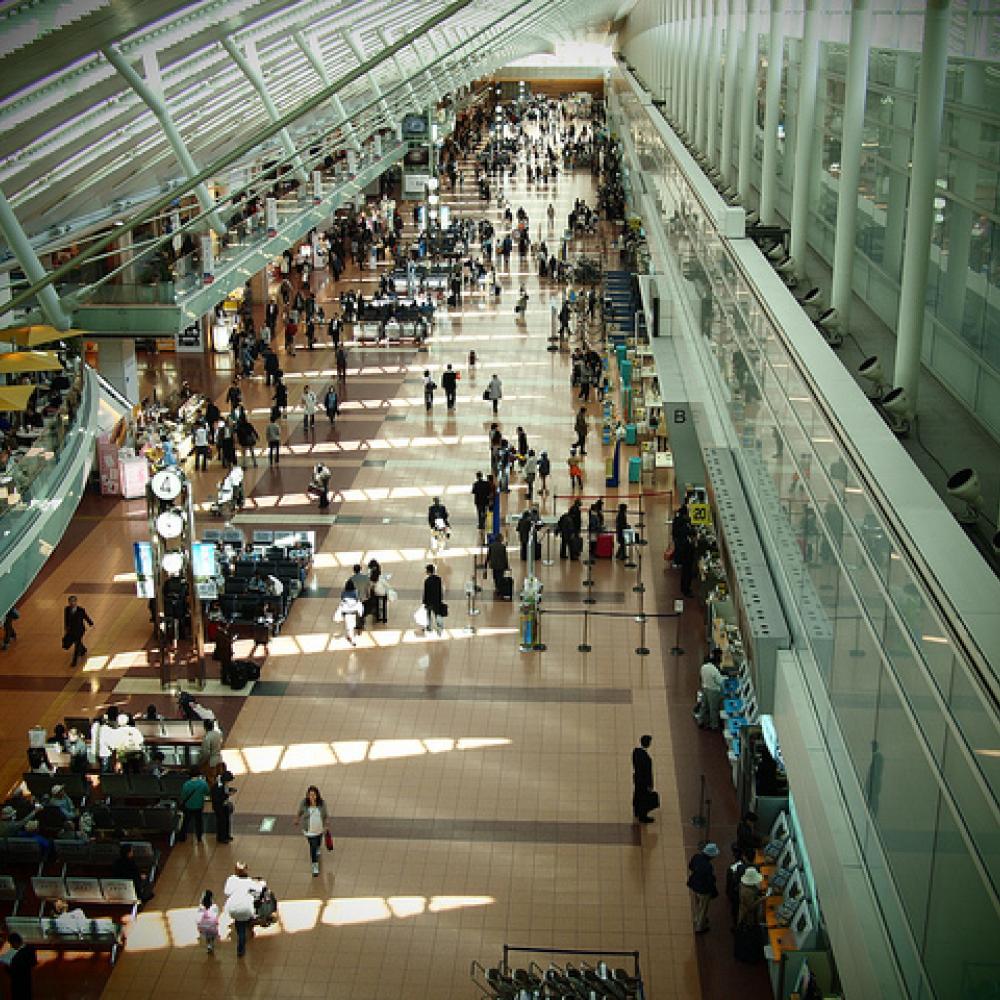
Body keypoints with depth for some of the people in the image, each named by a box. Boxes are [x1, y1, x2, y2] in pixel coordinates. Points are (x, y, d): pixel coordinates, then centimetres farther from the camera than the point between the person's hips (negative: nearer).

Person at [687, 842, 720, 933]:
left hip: (693, 887, 6)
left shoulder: (696, 857, -18)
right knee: (703, 909, 20)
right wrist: (714, 892, -8)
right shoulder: (708, 867, -37)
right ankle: (699, 928, 41)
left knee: (697, 905, 32)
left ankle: (698, 920, 57)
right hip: (703, 891, -6)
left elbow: (690, 866, 2)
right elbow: (710, 882, -25)